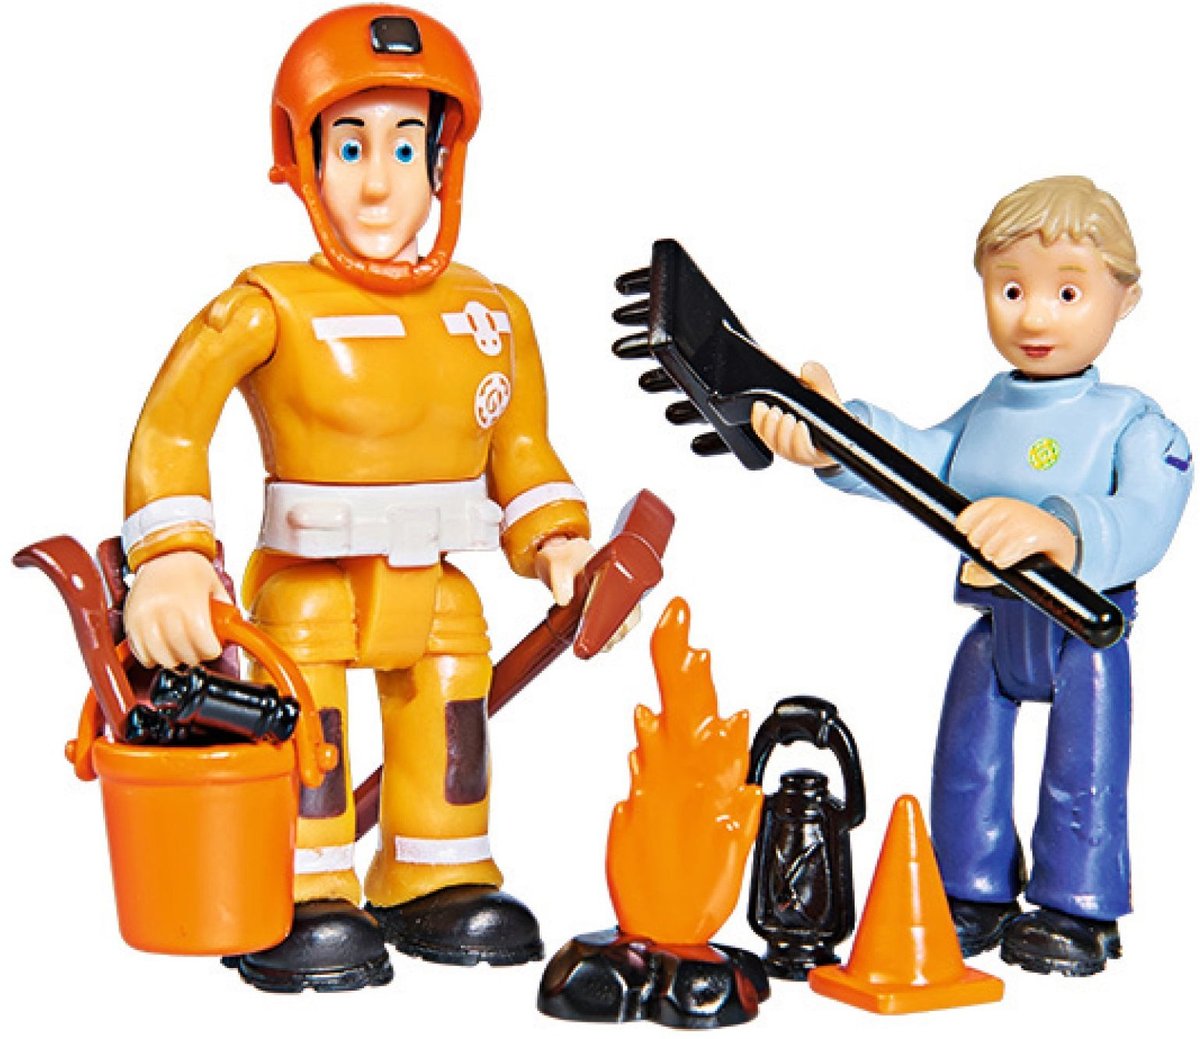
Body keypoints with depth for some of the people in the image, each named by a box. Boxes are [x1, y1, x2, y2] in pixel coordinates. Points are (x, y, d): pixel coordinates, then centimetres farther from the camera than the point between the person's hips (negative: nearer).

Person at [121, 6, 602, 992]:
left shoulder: (492, 314, 5)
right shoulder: (271, 308, -11)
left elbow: (521, 450, 14)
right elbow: (171, 427, -16)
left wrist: (558, 542, 2)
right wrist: (170, 560, -24)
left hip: (433, 586, 5)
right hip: (308, 579, -5)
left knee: (452, 697, 11)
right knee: (305, 714, -6)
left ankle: (437, 883, 29)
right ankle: (308, 902, 12)